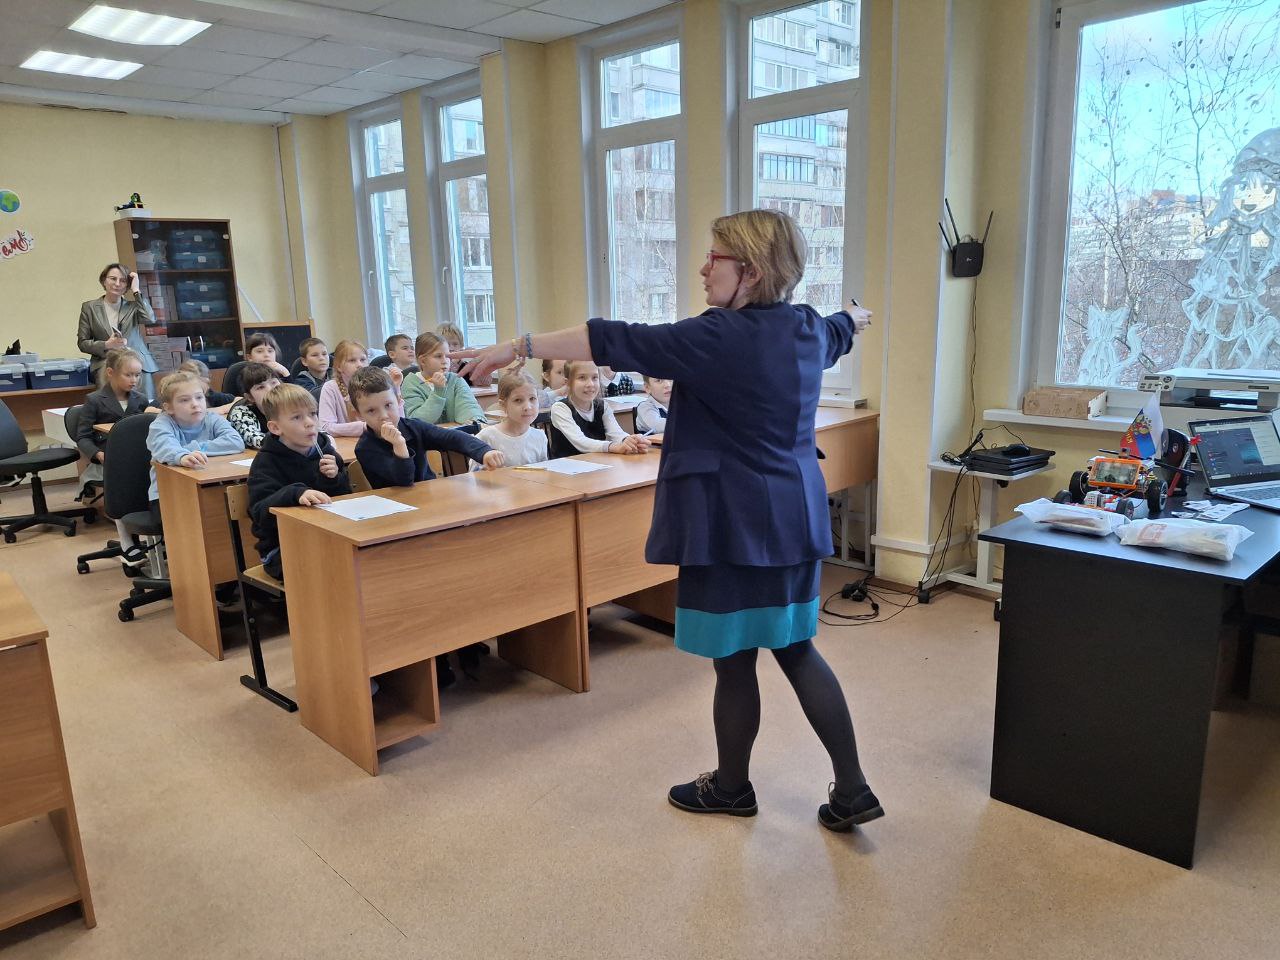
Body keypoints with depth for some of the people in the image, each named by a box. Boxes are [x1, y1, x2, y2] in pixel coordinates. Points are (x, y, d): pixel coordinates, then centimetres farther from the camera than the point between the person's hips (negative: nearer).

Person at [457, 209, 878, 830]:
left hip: (736, 523, -8)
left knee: (734, 659, 8)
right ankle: (852, 790, 22)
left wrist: (518, 348, -20)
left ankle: (731, 788, 29)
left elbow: (620, 342, -23)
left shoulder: (722, 336, -18)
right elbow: (838, 332, 32)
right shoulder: (808, 328, 8)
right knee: (796, 649, 17)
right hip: (794, 518, 9)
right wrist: (854, 318, 56)